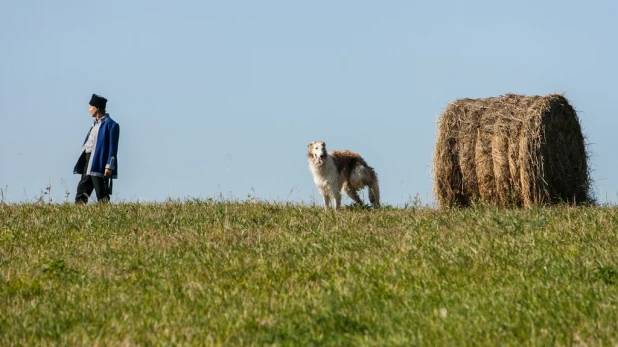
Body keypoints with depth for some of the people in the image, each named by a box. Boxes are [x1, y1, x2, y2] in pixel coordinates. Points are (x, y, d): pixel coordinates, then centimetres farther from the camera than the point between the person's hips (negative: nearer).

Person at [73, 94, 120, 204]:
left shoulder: (111, 124, -8)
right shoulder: (95, 124, 19)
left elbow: (113, 148, -13)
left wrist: (109, 166, -19)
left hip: (99, 164, -9)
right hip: (88, 162, 9)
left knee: (102, 196, -6)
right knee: (81, 193, 6)